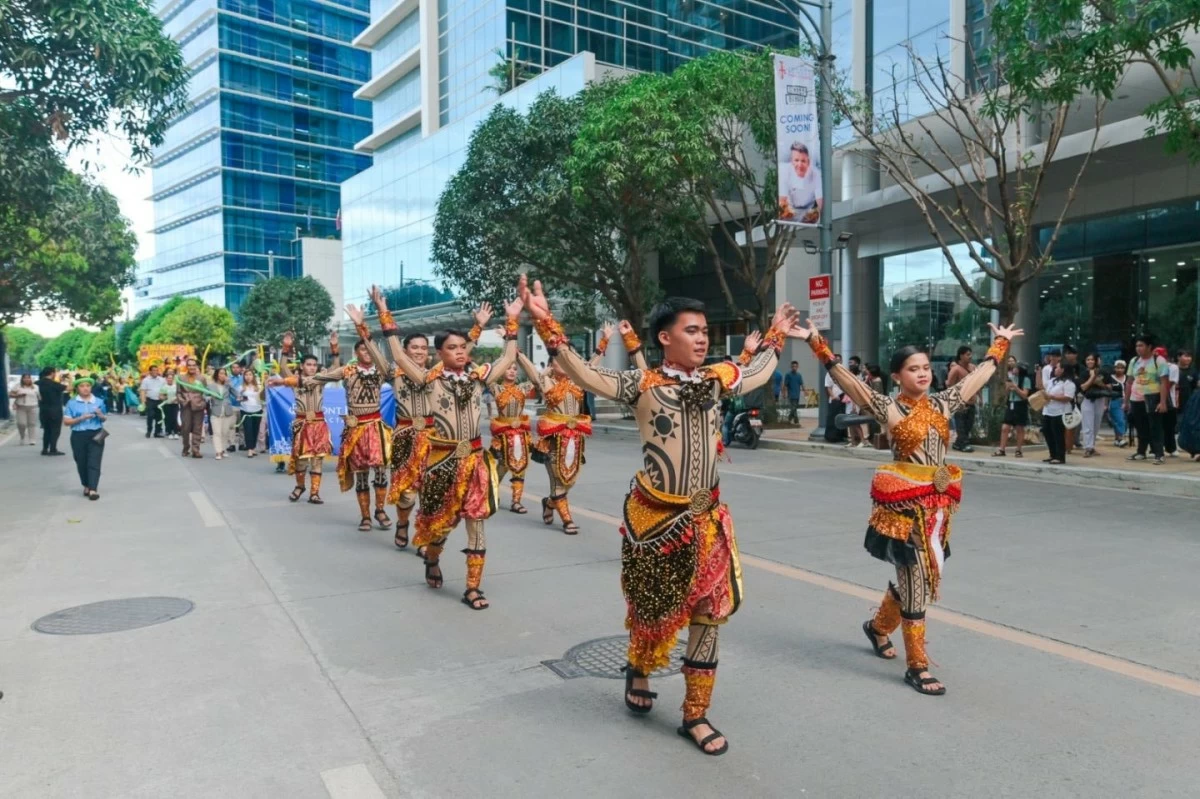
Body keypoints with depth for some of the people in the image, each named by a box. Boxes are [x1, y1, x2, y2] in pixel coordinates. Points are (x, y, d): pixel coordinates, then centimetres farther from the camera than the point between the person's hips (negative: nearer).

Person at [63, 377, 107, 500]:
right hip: (78, 436, 1)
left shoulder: (99, 401, 6)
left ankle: (93, 490, -11)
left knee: (94, 462, -7)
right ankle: (86, 486, 28)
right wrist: (81, 418, -16)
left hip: (96, 435, 0)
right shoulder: (72, 402, 2)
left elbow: (105, 418, 14)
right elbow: (67, 421, -1)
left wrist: (101, 415, -9)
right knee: (81, 463, 10)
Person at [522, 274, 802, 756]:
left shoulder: (717, 379, 5)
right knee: (655, 607, 13)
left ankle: (695, 715, 23)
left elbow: (757, 375, 26)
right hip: (655, 515, -4)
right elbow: (584, 375, -21)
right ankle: (638, 671, 46)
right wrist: (546, 324, -30)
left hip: (705, 515, 5)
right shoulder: (643, 384, -10)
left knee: (709, 612, 8)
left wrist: (776, 336, 32)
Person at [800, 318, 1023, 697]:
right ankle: (917, 666, 9)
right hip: (905, 503, -7)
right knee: (916, 581, -3)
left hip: (938, 502, 7)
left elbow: (978, 376, 20)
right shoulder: (888, 408, -8)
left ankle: (879, 626, 43)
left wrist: (999, 345, 28)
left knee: (924, 577, 17)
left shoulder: (942, 403, 9)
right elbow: (847, 380, -19)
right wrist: (819, 347, -28)